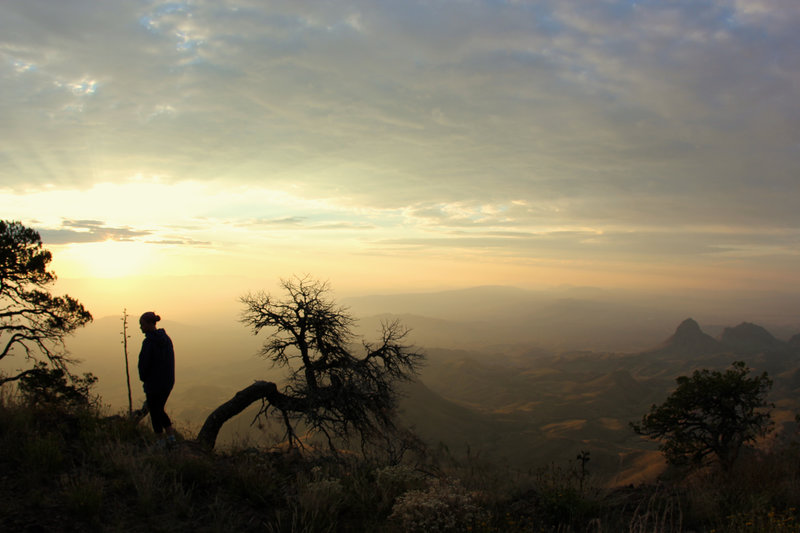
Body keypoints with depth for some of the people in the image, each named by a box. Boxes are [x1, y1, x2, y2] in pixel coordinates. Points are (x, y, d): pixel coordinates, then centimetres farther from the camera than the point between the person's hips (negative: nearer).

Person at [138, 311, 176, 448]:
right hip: (169, 381, 7)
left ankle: (161, 442, 17)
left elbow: (144, 364, -17)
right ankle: (171, 437, 17)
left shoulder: (148, 342, -19)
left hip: (154, 383, -7)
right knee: (160, 410, 22)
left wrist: (144, 379, 2)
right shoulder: (166, 338, 4)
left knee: (154, 412, 9)